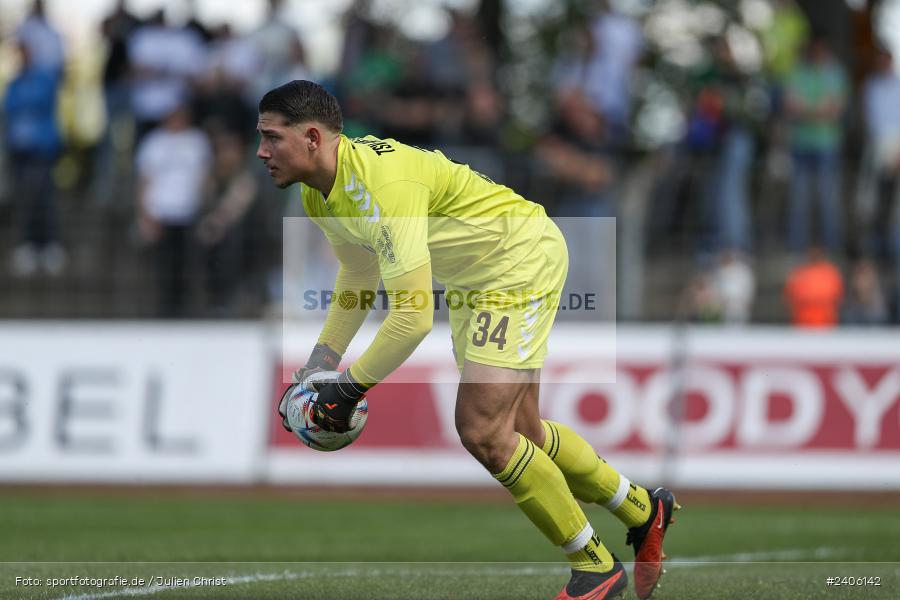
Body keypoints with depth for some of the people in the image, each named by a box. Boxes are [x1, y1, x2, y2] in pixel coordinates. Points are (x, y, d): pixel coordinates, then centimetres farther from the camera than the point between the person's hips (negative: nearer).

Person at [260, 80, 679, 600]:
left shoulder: (382, 183, -34)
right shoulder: (320, 192, -3)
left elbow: (413, 318, -36)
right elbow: (359, 275, 16)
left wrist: (350, 388, -27)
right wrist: (321, 361, 7)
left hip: (523, 259, -10)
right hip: (476, 279, 10)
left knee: (481, 430, -15)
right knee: (518, 430, 15)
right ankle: (643, 509, 36)